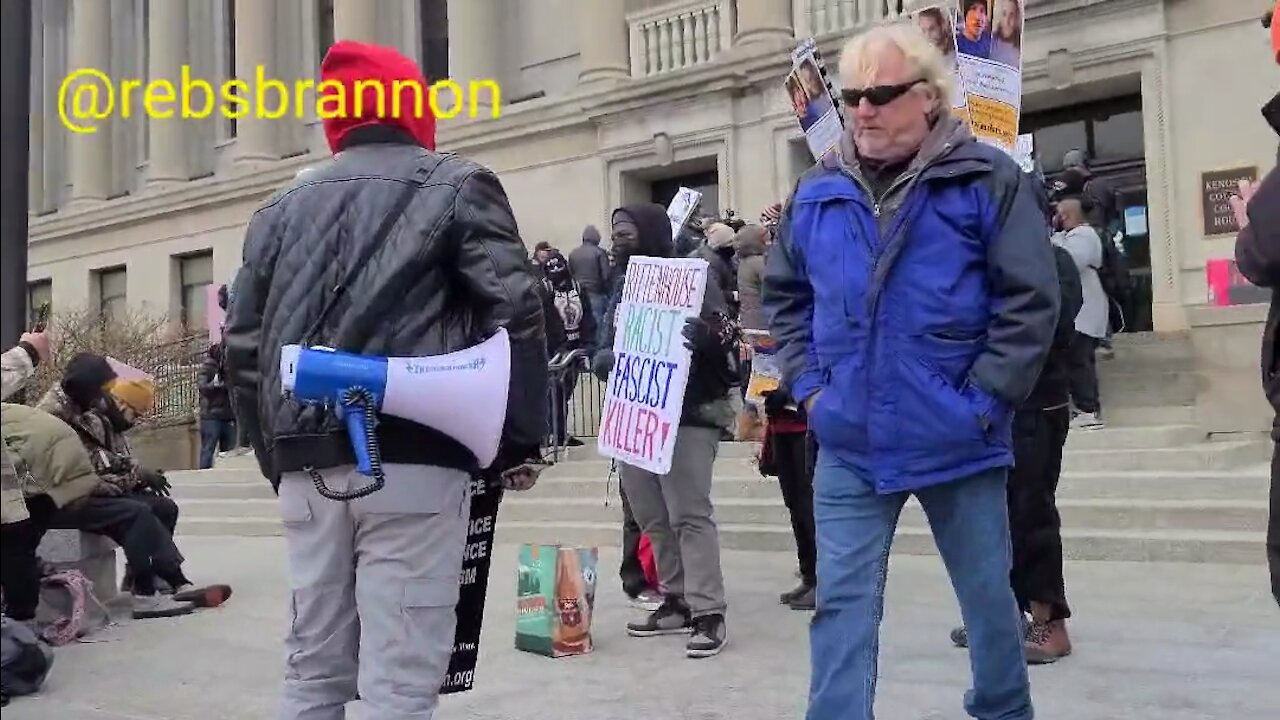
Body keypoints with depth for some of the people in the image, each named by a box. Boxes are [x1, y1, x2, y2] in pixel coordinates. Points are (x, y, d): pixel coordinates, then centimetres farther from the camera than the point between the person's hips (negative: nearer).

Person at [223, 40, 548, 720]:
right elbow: (514, 312, -5)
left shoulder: (280, 210, 20)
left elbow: (244, 346, 17)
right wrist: (520, 442, 0)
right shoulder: (455, 185, 6)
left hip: (307, 468, 5)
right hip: (412, 461, -5)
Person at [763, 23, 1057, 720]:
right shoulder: (816, 193, 4)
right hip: (848, 446, 2)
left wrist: (983, 400, -12)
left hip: (958, 441, -2)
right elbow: (784, 296, 14)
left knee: (989, 598, 17)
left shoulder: (987, 179, -6)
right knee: (843, 604, 3)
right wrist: (809, 386, 3)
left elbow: (1030, 299, -8)